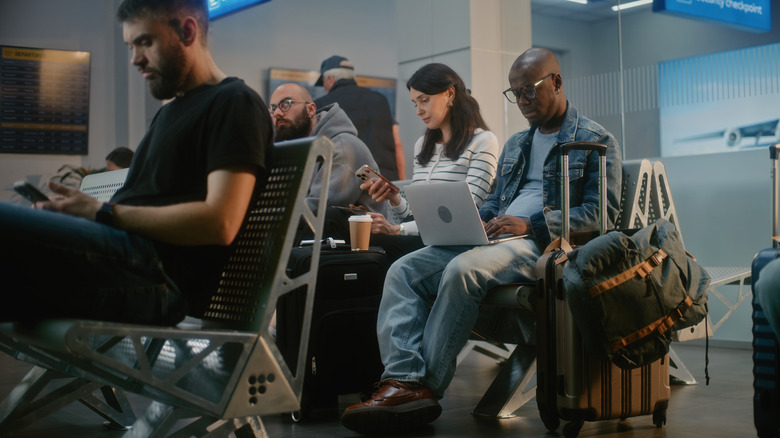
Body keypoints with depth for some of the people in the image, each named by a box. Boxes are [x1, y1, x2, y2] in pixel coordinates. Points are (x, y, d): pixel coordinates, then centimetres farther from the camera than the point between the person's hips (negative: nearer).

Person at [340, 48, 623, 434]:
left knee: (463, 269, -36)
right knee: (404, 270, -15)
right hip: (494, 237, 8)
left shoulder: (596, 140, 5)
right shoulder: (515, 145, 29)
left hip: (543, 243, -8)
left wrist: (530, 224, -16)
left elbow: (603, 212, -6)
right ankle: (403, 380, -31)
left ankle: (427, 387, -29)